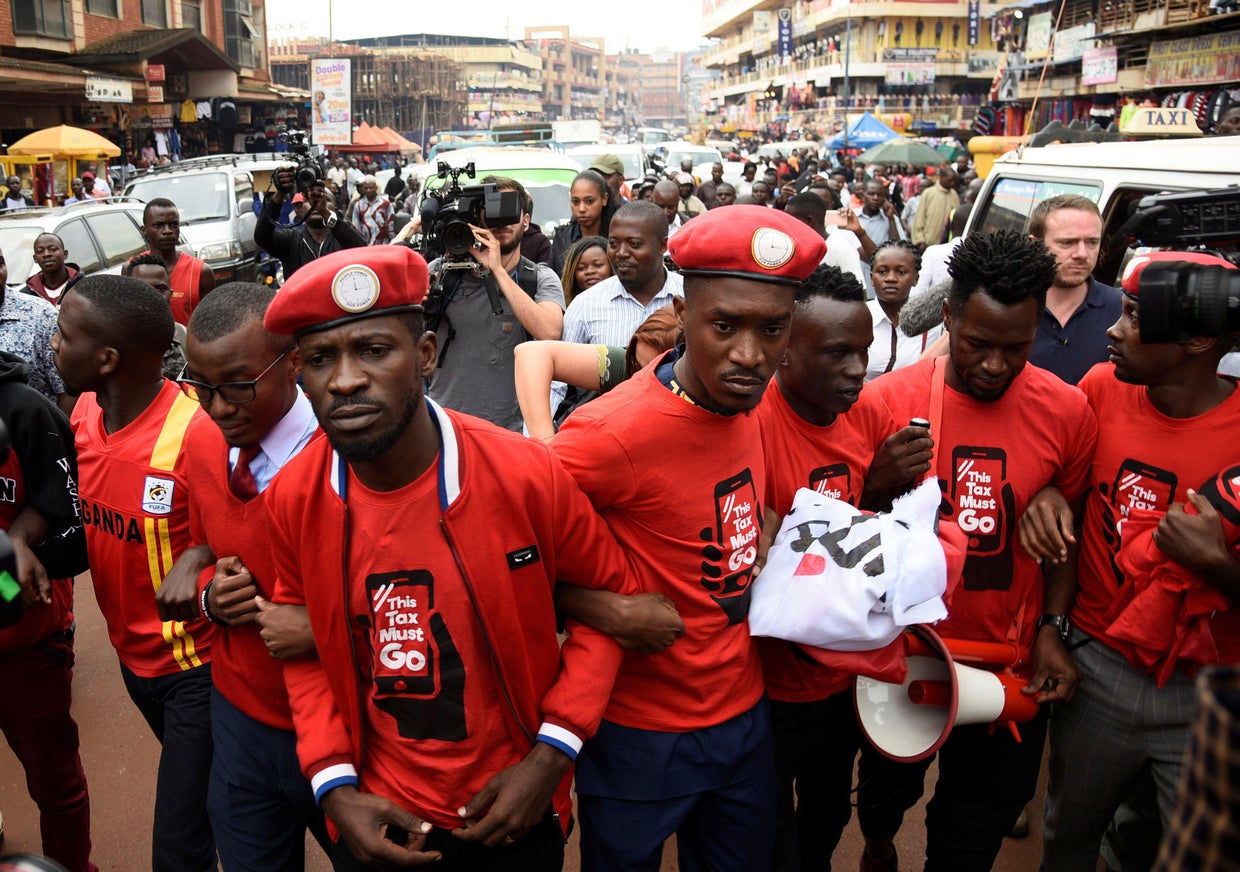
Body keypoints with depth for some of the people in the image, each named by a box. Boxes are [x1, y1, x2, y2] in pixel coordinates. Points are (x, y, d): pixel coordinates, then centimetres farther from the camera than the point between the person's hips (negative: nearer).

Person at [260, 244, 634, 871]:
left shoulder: (526, 476, -21)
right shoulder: (292, 498, -13)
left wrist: (551, 756, -13)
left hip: (511, 813, -1)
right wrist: (333, 785, -8)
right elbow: (307, 646, 2)